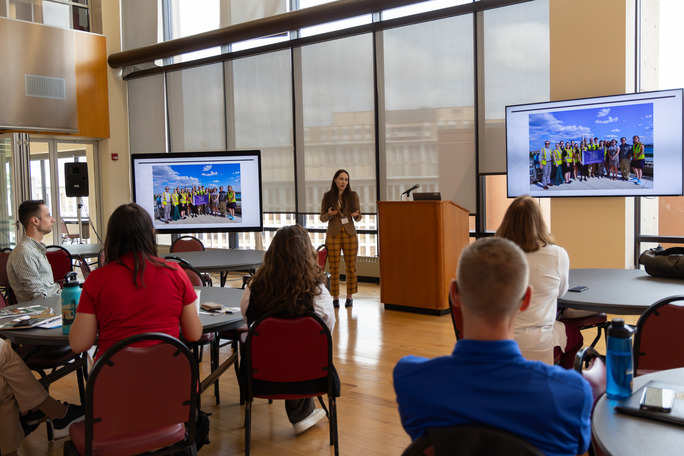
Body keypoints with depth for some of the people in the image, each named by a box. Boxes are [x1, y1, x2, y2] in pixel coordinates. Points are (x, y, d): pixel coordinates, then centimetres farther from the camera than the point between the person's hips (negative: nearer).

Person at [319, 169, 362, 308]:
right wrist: (329, 215, -17)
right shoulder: (327, 196, 1)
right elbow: (322, 217, 4)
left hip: (350, 235, 1)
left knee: (350, 267, 3)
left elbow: (358, 218, 8)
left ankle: (349, 296, 14)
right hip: (333, 235, -1)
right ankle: (335, 297, 10)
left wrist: (356, 215, -15)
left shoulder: (353, 196, 3)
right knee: (334, 268, 0)